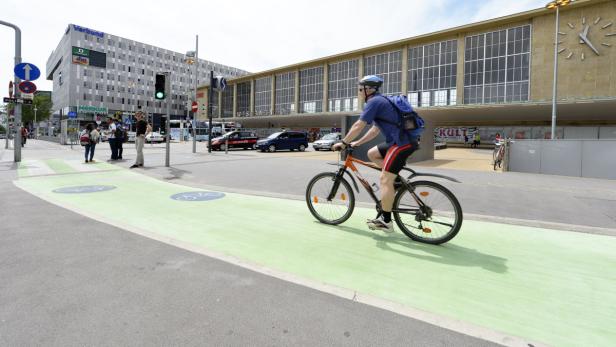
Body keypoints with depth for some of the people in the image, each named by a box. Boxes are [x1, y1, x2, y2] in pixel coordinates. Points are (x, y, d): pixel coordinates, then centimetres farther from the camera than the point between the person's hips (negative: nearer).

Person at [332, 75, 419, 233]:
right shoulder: (381, 100, 22)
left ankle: (385, 221, -3)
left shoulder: (374, 102, -8)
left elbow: (358, 126, -13)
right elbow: (375, 130, 24)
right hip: (401, 140, 10)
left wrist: (343, 143, -4)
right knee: (372, 154, 20)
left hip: (403, 142, -10)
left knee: (385, 179, -9)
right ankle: (395, 179, 15)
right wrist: (357, 143, 22)